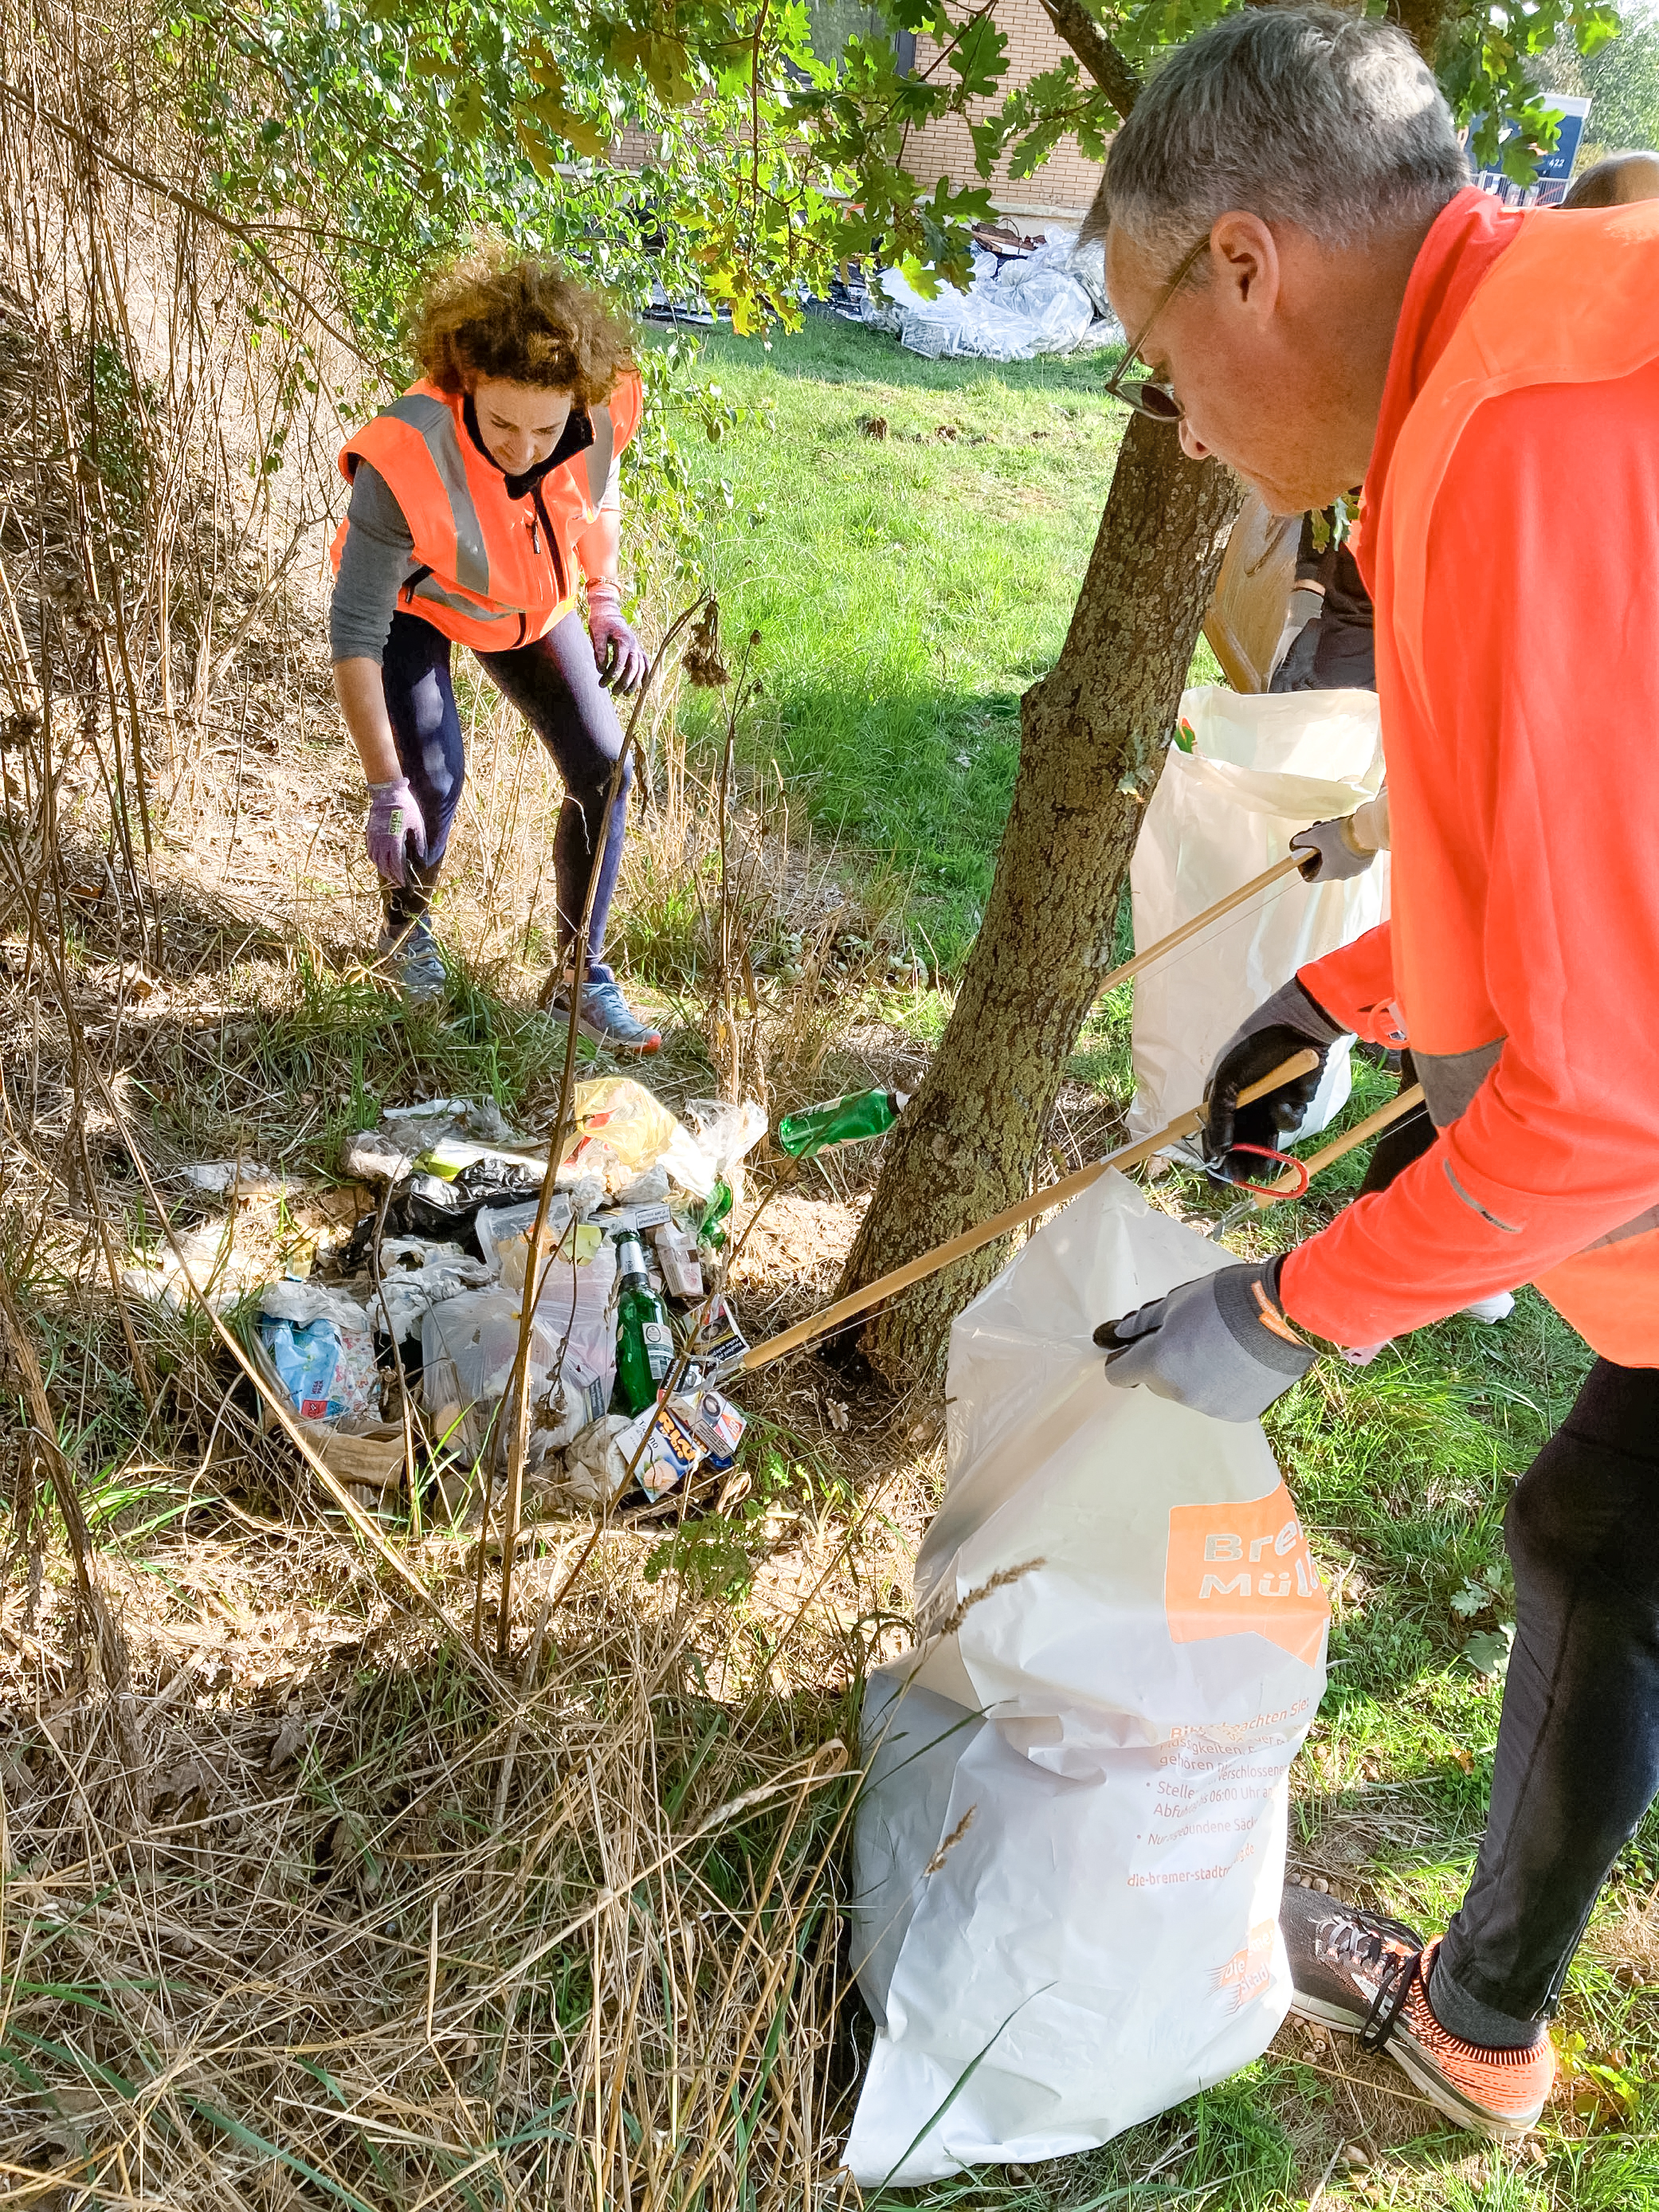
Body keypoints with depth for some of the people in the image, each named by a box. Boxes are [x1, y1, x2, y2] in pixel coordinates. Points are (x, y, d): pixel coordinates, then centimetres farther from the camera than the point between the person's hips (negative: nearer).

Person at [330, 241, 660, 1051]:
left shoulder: (601, 413, -29)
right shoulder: (405, 461, -41)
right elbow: (355, 636, -33)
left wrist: (602, 603, -12)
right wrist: (385, 789, -32)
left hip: (528, 604, 4)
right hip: (411, 603, -4)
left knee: (603, 772, -6)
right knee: (435, 777, -21)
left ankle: (581, 979, 9)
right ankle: (407, 924, 14)